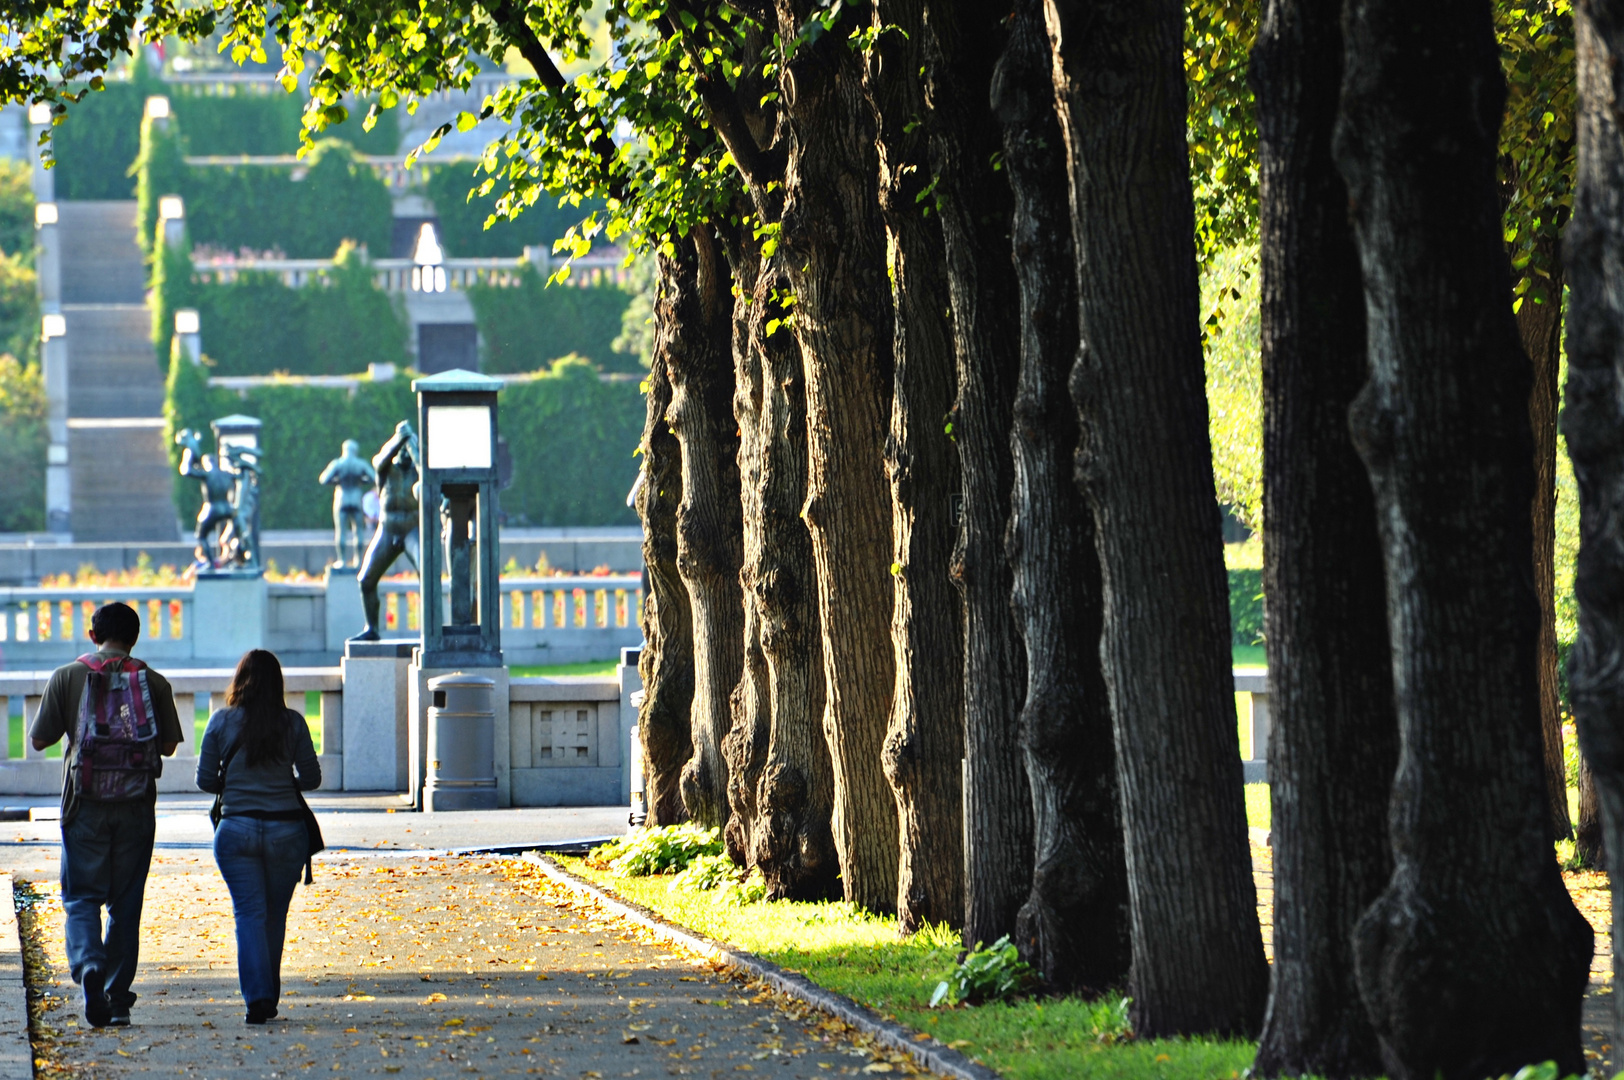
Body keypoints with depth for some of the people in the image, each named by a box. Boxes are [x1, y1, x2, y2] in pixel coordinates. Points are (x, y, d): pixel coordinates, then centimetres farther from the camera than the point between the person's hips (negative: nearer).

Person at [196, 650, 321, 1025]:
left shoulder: (222, 723, -4)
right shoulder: (293, 723, -3)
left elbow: (205, 779, 1)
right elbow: (312, 778, 3)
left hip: (236, 831, -1)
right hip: (286, 831, 1)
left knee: (249, 913, -1)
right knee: (275, 916, 14)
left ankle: (257, 995, -17)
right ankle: (269, 998, 21)